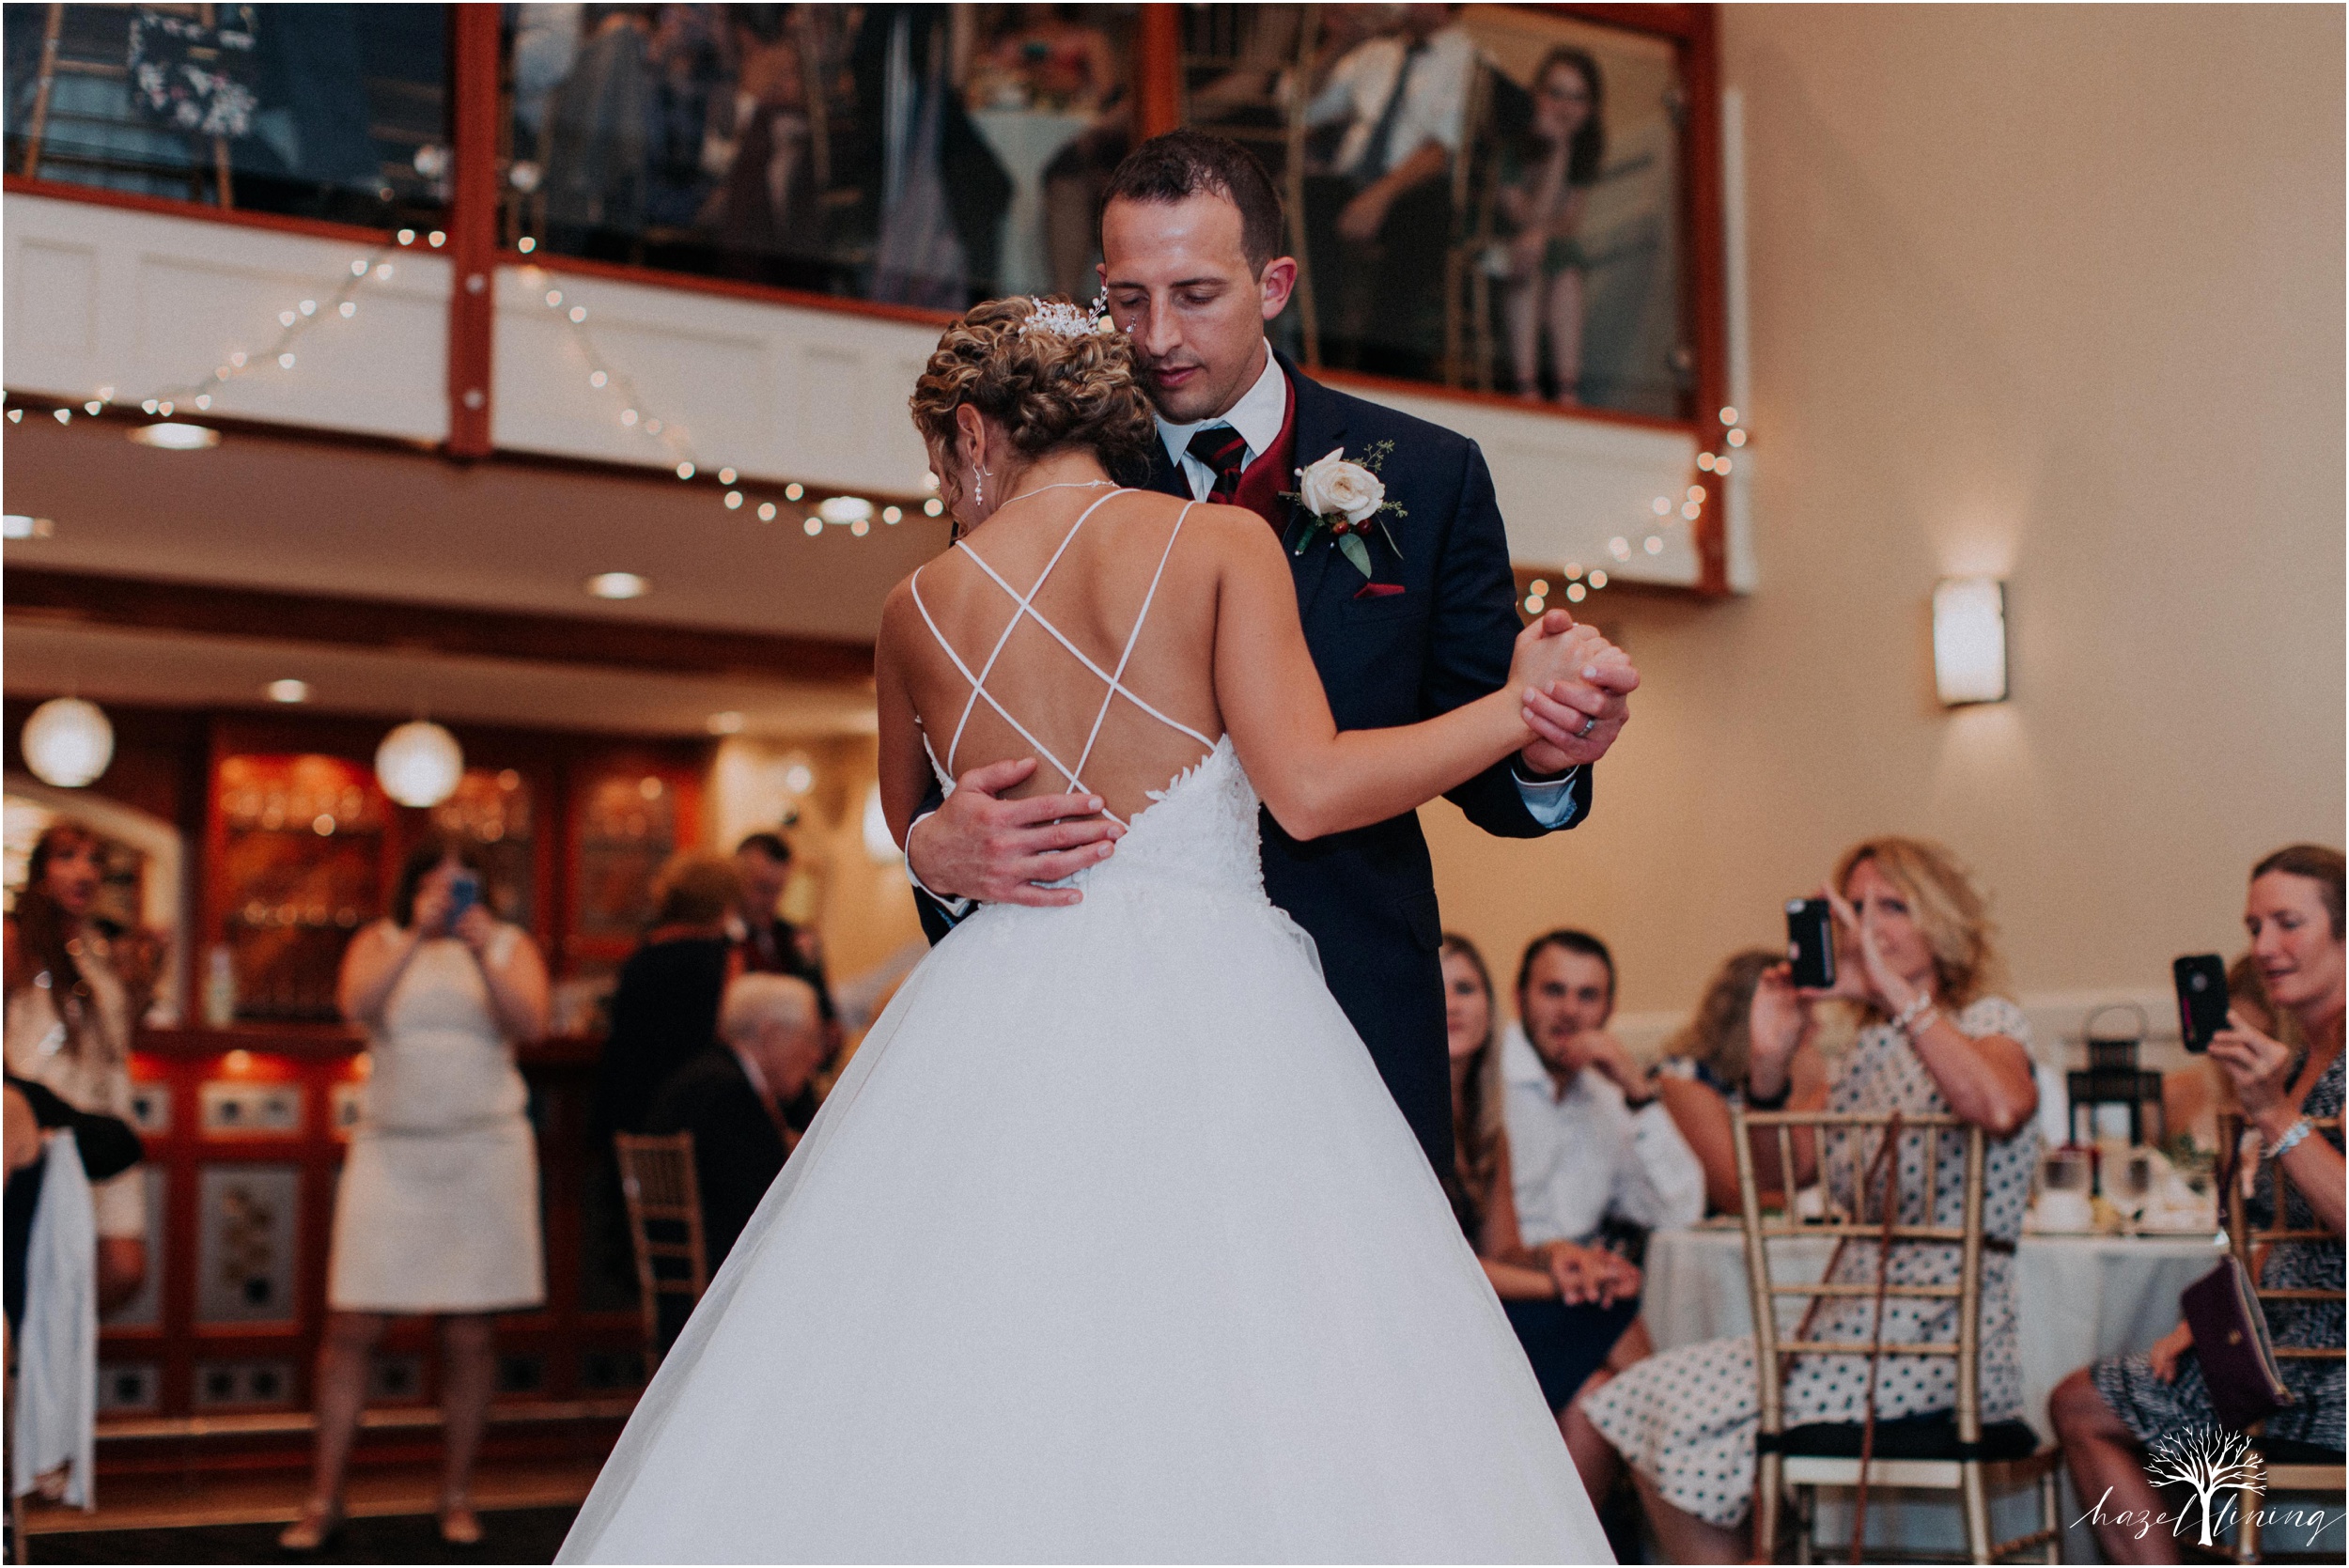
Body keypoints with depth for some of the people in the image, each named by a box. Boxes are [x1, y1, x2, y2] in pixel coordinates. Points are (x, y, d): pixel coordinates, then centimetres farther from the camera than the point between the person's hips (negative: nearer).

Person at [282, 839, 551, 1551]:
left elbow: (529, 1023, -9)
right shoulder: (380, 943, 9)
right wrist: (418, 934, -19)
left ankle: (456, 1496, 15)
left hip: (484, 1151, 0)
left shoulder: (511, 945, 9)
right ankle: (324, 1498, 6)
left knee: (467, 1335, 3)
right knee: (351, 1326, -4)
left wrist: (482, 951, -19)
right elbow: (357, 1004, -12)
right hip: (391, 1151, 0)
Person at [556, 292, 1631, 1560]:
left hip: (996, 1032, 3)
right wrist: (1520, 707, 0)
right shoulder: (1222, 541, 0)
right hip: (1210, 1022, -2)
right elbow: (1310, 788, -11)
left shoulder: (919, 609, 8)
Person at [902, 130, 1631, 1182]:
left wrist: (1542, 756, -17)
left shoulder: (1428, 477, 5)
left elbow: (1475, 757, 6)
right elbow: (976, 763, 2)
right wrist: (937, 852, -21)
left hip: (1355, 1003, 0)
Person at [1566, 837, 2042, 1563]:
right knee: (1599, 1416, -3)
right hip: (1856, 1326, 7)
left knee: (1682, 1404, -15)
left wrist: (1892, 988, -30)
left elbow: (2001, 1108, -31)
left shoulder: (1990, 1022, -5)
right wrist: (1769, 1065, -6)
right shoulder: (1869, 1050, 17)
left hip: (1945, 1339, -7)